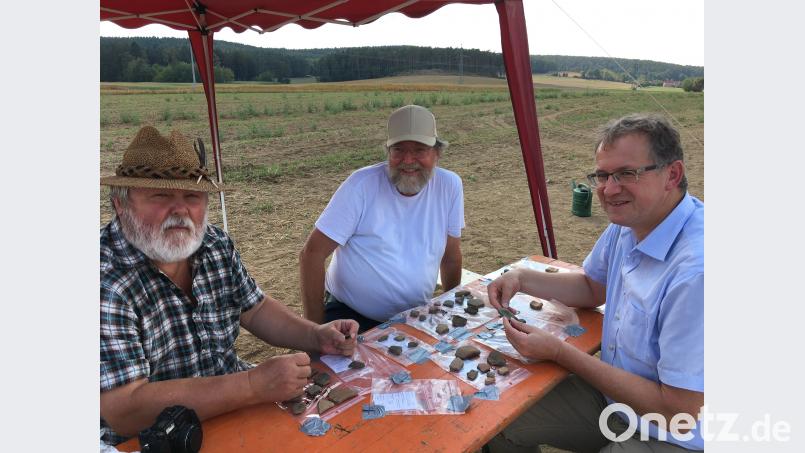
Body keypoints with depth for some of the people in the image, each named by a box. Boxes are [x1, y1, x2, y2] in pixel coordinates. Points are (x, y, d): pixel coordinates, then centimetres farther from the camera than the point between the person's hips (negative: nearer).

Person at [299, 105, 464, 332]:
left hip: (416, 318, 4)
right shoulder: (362, 184, -15)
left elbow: (451, 256, 8)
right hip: (349, 315, -3)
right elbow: (312, 254, -14)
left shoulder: (450, 185, -6)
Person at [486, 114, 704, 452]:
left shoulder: (695, 271, -32)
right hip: (611, 396, 7)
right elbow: (593, 287, 13)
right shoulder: (629, 222, -4)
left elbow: (680, 413, -27)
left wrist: (559, 353, -23)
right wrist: (522, 279, -5)